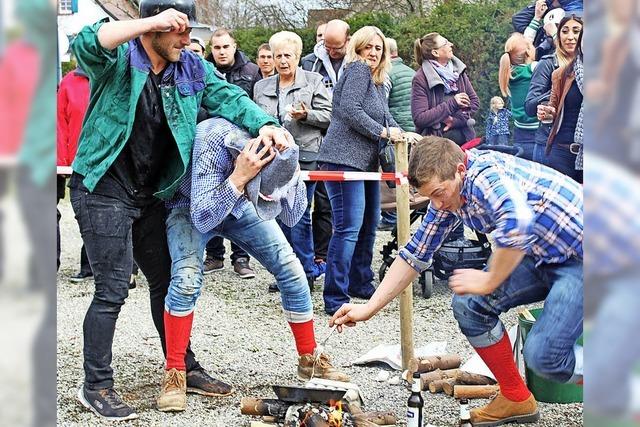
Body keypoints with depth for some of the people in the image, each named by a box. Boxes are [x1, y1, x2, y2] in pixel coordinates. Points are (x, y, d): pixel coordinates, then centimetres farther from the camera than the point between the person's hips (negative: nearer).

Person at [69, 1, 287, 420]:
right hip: (104, 192, -7)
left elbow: (227, 97, -4)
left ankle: (183, 367, 30)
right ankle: (96, 386, 5)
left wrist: (263, 124, -23)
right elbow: (87, 43, -33)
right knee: (113, 289, -7)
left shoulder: (192, 68, 4)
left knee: (166, 282, 16)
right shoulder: (117, 60, -12)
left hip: (151, 195, 7)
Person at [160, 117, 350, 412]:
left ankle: (309, 361, 16)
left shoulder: (281, 149, -28)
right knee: (187, 277, -28)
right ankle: (174, 375, -15)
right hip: (192, 206, -4)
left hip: (239, 205, 4)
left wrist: (293, 170, -38)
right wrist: (238, 178, -51)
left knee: (291, 269, -3)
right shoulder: (213, 142, -40)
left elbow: (291, 217, -22)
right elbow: (202, 220, -40)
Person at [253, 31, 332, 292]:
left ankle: (306, 271, 2)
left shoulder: (313, 82, 4)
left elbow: (328, 116, 0)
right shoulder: (262, 87, 16)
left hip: (304, 156, -5)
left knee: (299, 214, -6)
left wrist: (307, 115, -16)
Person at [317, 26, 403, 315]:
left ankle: (360, 284, 30)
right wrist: (383, 132, -13)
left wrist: (400, 133, 5)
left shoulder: (376, 82, 21)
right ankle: (335, 299, -13)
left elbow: (385, 116, 25)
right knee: (349, 227, -14)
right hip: (344, 160, -10)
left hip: (366, 162, 11)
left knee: (369, 224, 17)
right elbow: (349, 110, -19)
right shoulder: (358, 69, -8)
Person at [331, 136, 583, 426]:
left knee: (544, 355, -20)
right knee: (468, 304, -1)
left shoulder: (486, 176, -28)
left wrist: (489, 281, -31)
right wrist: (369, 308, 6)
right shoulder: (446, 194, 0)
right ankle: (516, 399, 13)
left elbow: (516, 223, -49)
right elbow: (417, 253, 10)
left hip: (578, 256, -9)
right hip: (542, 257, 9)